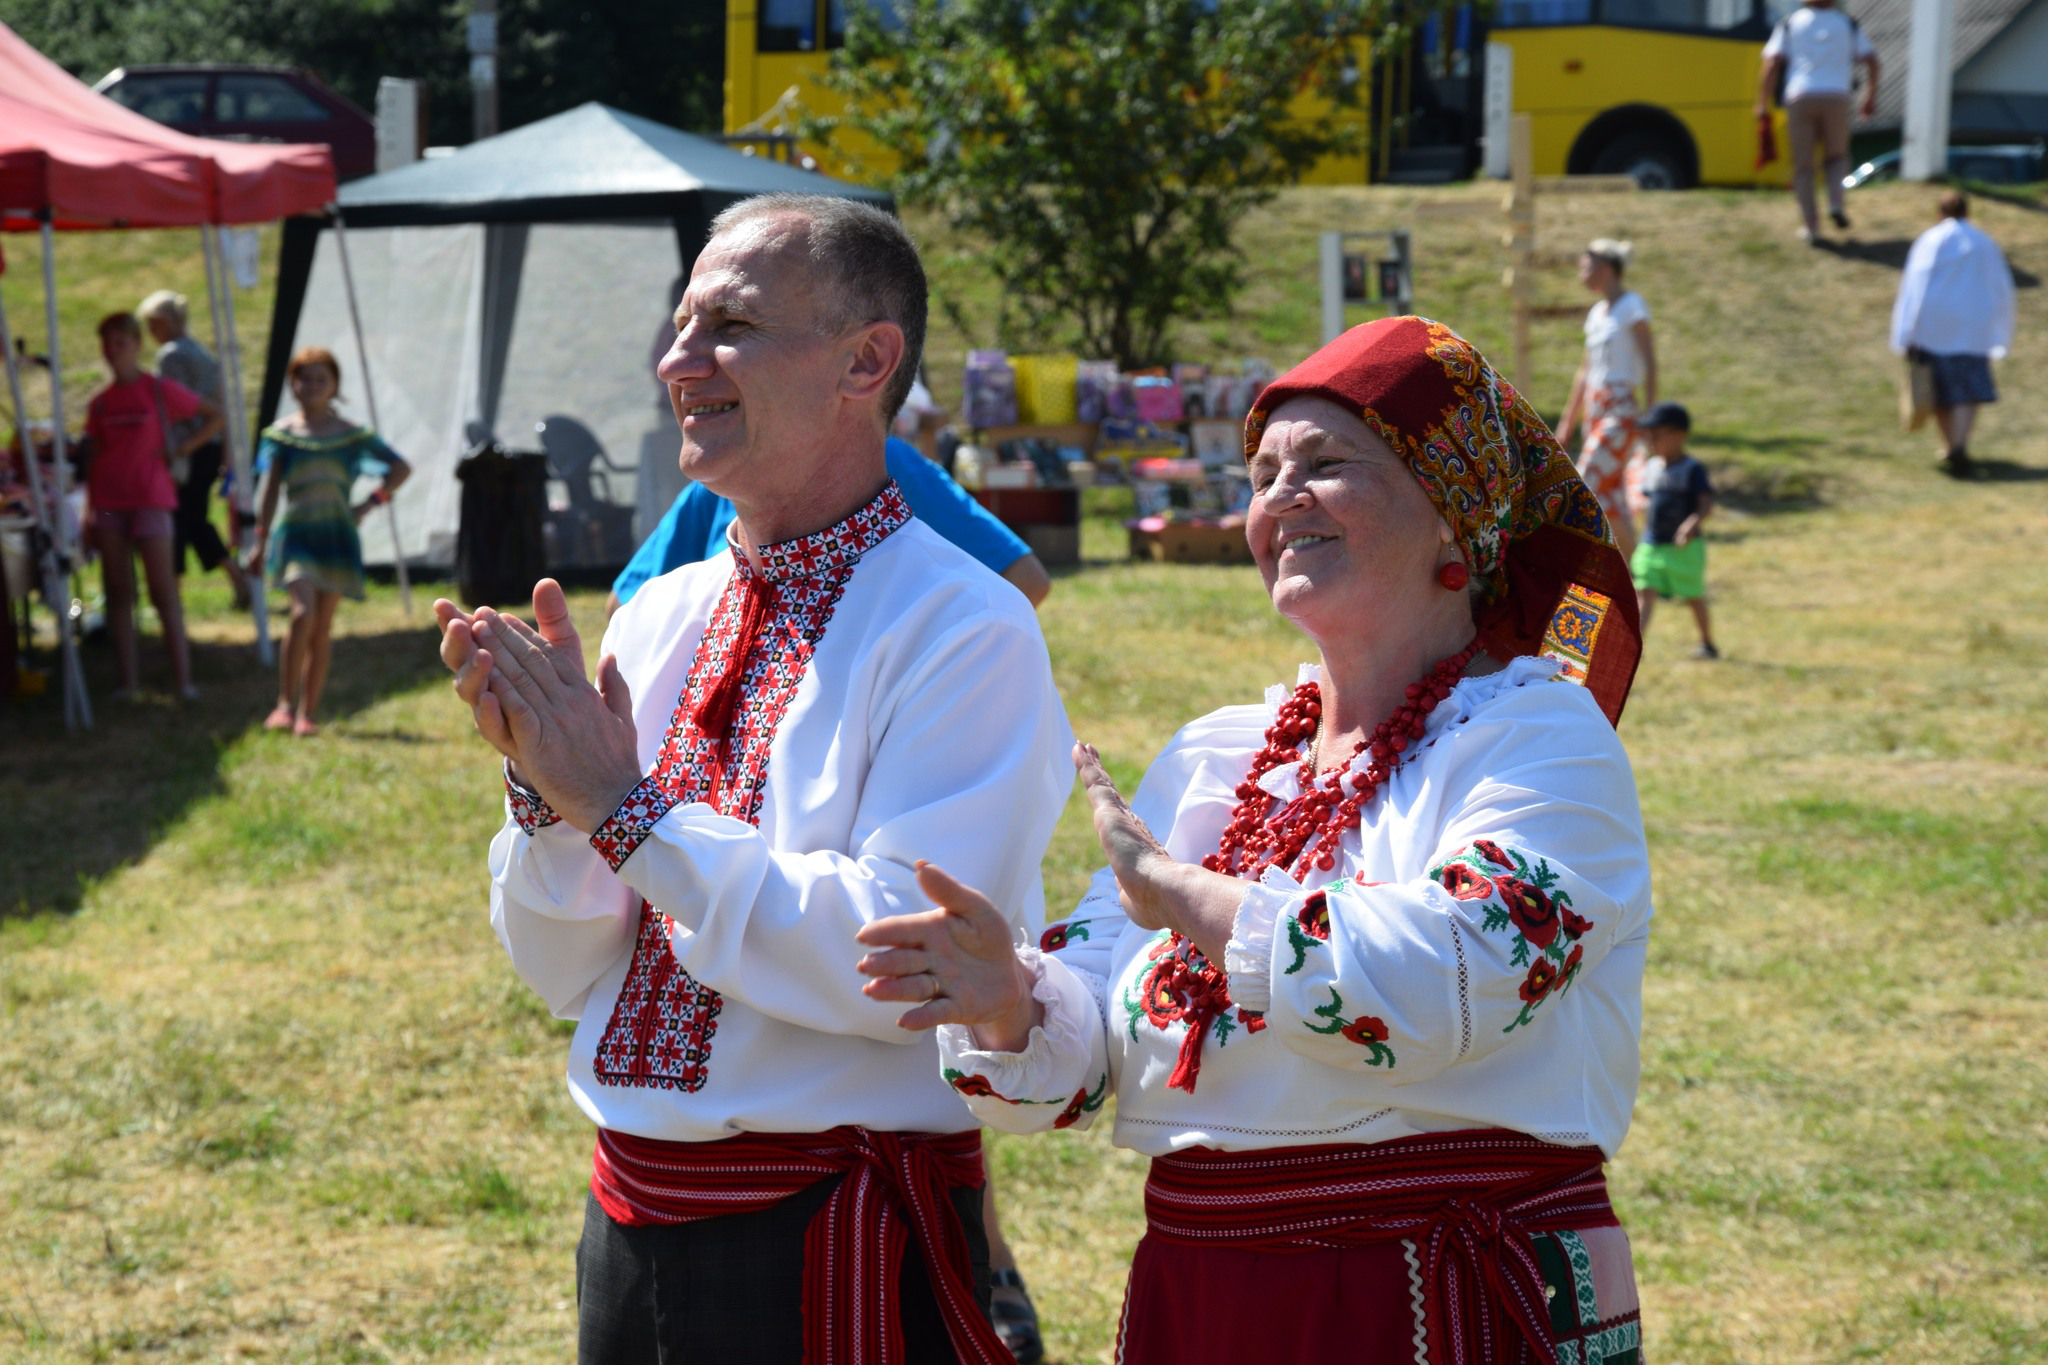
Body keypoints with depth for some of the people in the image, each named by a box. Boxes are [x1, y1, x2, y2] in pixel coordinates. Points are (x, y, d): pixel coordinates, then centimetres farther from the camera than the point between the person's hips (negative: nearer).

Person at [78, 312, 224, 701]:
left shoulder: (160, 391, -1)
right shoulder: (100, 403, 9)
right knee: (119, 593, 4)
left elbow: (215, 415, 5)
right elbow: (93, 458, 11)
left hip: (150, 498, -4)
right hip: (109, 503, 4)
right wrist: (91, 511, 5)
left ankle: (182, 678, -4)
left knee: (163, 591, -6)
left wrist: (183, 447, -4)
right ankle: (127, 679, 8)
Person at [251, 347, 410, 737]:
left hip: (337, 536, 2)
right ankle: (285, 704, -14)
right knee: (303, 612, -21)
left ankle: (308, 713, 10)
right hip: (296, 533, -2)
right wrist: (261, 539, 0)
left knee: (322, 627, 3)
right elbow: (270, 488, 6)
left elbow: (401, 468, 13)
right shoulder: (282, 434, 5)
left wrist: (370, 503, 3)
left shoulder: (353, 436, 6)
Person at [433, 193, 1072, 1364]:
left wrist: (628, 808, -19)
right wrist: (548, 789, -9)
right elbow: (568, 973, 10)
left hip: (837, 1255, -6)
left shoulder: (964, 633, -12)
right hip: (633, 1225, 6)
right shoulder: (659, 616, 8)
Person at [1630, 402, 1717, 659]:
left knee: (1694, 597, 10)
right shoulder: (1654, 467, 7)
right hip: (1651, 547, 5)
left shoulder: (1692, 470, -13)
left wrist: (1693, 523, -41)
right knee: (1644, 594, -9)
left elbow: (1707, 505, -22)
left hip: (1683, 548, -5)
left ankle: (1708, 643, 29)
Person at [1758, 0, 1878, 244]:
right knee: (1836, 155, 20)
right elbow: (1870, 59, 6)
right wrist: (1871, 96, 16)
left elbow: (1772, 62, 0)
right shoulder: (1848, 25, 13)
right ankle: (1835, 203, -4)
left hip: (1799, 98, -1)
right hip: (1836, 98, 1)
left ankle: (1810, 226, 2)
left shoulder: (1789, 24, 10)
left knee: (1803, 165, 6)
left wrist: (1762, 103, 1)